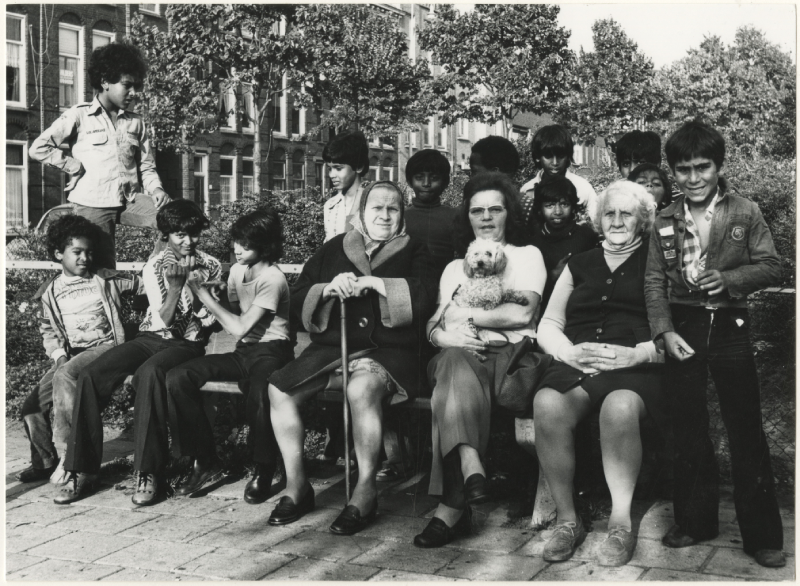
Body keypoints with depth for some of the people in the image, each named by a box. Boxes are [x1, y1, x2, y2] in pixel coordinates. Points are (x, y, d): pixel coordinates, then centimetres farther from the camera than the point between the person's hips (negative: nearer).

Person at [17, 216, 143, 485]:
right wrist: (58, 354, 0)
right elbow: (48, 330, 18)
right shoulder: (50, 292, 13)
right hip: (70, 356, 5)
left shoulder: (106, 280, 6)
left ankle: (67, 455, -28)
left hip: (105, 347, -4)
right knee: (32, 406, -10)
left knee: (64, 376, -34)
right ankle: (45, 460, 14)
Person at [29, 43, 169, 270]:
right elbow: (38, 148, -1)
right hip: (93, 203, -3)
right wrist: (75, 166, -5)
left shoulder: (136, 122, 14)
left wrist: (156, 189, -5)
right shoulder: (79, 116, 1)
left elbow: (146, 166, 15)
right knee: (103, 269, -4)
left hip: (130, 200, 4)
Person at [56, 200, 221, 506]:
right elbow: (164, 319, -5)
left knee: (149, 373, -38)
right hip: (151, 337, 3)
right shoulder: (154, 267, 5)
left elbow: (208, 319, -6)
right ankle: (82, 469, -12)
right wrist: (175, 283, -18)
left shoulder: (210, 266, 2)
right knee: (90, 375, -21)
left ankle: (149, 473, -33)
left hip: (187, 342, -3)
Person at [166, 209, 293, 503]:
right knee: (177, 377, -14)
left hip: (270, 350, -7)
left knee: (259, 393, -42)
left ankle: (264, 470, -14)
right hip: (243, 350, 7)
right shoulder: (237, 270, 9)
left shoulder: (272, 279, -15)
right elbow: (234, 315, 12)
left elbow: (239, 327, -19)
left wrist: (204, 295, -13)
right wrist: (211, 296, -6)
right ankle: (205, 459, -2)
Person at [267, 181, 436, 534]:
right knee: (279, 389, -18)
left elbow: (426, 296, -7)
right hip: (332, 347, 4)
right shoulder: (334, 249, 19)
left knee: (362, 389, -36)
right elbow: (298, 298, 12)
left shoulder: (412, 251, 13)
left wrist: (374, 283, -12)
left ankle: (366, 491, -22)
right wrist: (328, 289, -9)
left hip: (387, 350, -4)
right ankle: (296, 485, -4)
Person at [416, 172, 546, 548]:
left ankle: (453, 504, -39)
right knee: (456, 363, -37)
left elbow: (521, 312, -1)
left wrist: (462, 314, -1)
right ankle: (470, 466, -50)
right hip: (461, 353, 3)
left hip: (510, 353, -3)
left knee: (455, 376, -36)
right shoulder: (454, 268, 30)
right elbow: (433, 326, 17)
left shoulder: (526, 255, 19)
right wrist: (444, 335, -8)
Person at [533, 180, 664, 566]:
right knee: (547, 404, -31)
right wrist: (570, 352, -3)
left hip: (636, 367, -2)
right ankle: (567, 520, -18)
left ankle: (621, 523, -22)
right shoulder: (579, 264, 25)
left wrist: (635, 354, -13)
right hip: (577, 363, 3)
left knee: (619, 407, -38)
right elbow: (548, 325, 18)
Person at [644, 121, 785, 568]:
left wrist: (728, 278, -18)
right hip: (683, 330, 3)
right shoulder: (665, 222, 6)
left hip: (730, 328, -2)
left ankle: (763, 535, 10)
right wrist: (665, 331, -8)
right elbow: (655, 282, 3)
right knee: (689, 431, 11)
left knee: (746, 431, 1)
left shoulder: (746, 213, -1)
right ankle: (696, 520, 25)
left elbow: (772, 266, -2)